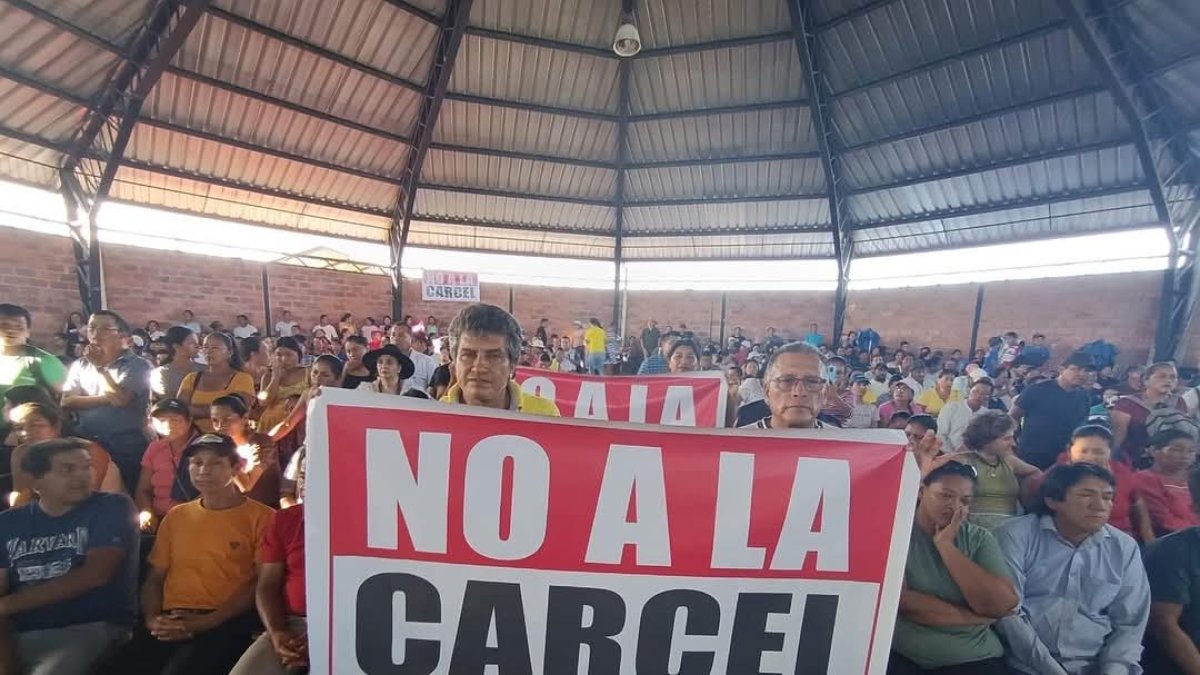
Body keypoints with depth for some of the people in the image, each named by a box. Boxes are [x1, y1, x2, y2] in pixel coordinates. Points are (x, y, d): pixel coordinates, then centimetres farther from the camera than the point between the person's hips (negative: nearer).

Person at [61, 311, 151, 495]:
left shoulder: (137, 365, -4)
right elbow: (67, 402, 0)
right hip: (85, 444, 4)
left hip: (125, 447, -4)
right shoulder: (80, 365, 11)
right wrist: (106, 399, -15)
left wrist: (100, 366, -9)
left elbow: (121, 398, -16)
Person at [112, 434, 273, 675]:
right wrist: (152, 618, 0)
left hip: (225, 624, -5)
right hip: (171, 623, 5)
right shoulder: (176, 516, 19)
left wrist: (205, 622, -14)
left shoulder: (260, 517, -1)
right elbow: (154, 578, 19)